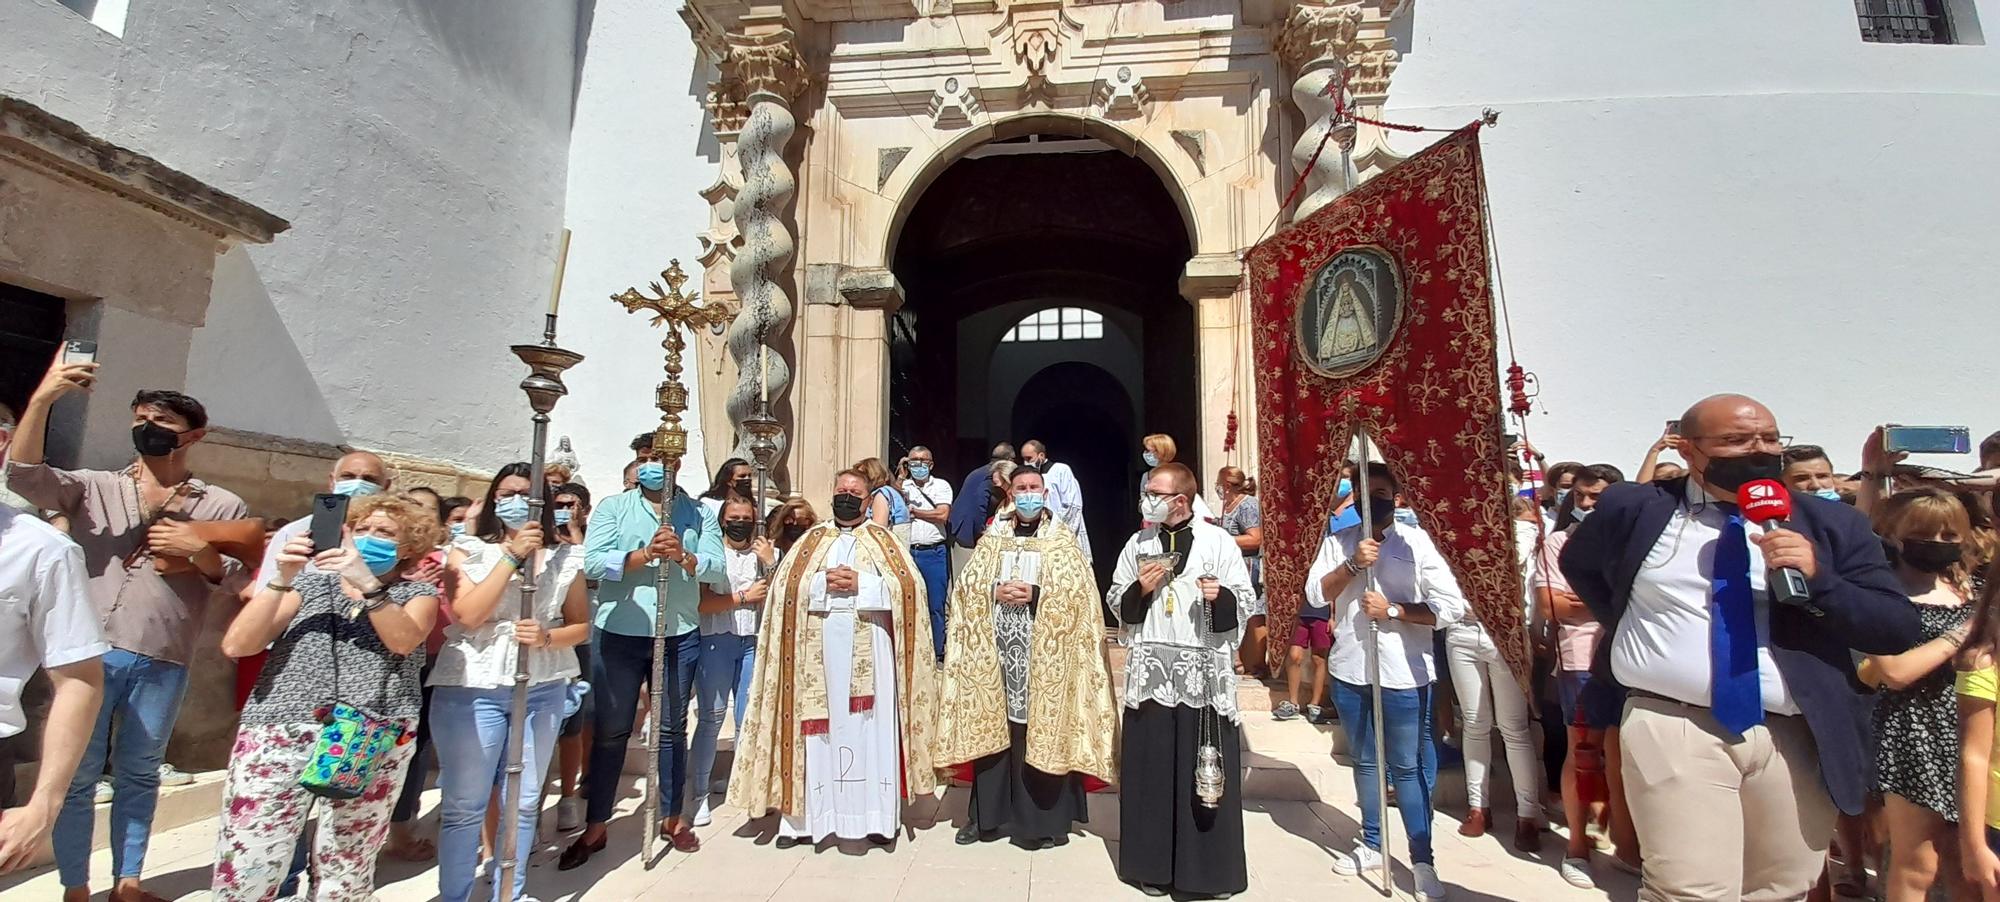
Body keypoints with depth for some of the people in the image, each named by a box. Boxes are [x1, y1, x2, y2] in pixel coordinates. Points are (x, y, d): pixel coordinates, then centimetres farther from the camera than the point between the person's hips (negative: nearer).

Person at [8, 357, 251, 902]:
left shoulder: (222, 506, 6)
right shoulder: (94, 488, 9)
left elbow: (243, 580, 4)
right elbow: (24, 476, -10)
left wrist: (198, 550, -15)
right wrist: (43, 398, -20)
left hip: (163, 664, 0)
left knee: (138, 776, 13)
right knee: (76, 775, 8)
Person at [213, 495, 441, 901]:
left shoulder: (418, 593, 12)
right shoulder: (312, 583, 17)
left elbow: (403, 641, -10)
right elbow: (236, 645, 4)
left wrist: (366, 584, -20)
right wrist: (281, 579, -7)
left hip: (372, 741, -1)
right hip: (280, 732, 1)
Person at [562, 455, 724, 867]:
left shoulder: (698, 513, 5)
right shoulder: (613, 507, 3)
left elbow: (715, 567, -6)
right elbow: (592, 562, -10)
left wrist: (683, 555, -24)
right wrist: (646, 554, -21)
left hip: (679, 636, 1)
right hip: (619, 635, 0)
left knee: (672, 728, 12)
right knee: (610, 731, 9)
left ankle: (672, 817, 27)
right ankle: (595, 826, 23)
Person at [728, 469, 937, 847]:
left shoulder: (884, 540, 10)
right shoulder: (810, 540, 15)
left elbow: (909, 586, -3)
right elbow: (785, 585, 3)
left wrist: (860, 583, -13)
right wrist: (824, 583, -12)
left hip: (869, 653, -1)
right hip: (818, 650, 2)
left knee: (870, 728, 0)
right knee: (815, 731, 3)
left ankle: (877, 816, 9)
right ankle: (802, 816, 12)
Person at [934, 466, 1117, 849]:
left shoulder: (1062, 540, 4)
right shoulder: (993, 537, 11)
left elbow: (1079, 589, -6)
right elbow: (966, 583, 6)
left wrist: (1035, 594, -17)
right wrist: (995, 592, -13)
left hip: (1043, 652, -3)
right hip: (996, 647, 3)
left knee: (1039, 729, 0)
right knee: (994, 727, 7)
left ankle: (1040, 819, 13)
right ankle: (989, 814, 20)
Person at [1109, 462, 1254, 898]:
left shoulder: (1218, 542, -2)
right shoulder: (1138, 544, 7)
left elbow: (1244, 603, 0)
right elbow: (1115, 602, 11)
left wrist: (1221, 597, -20)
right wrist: (1140, 590, -8)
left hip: (1204, 674, -2)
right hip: (1151, 673, 3)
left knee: (1206, 771, 3)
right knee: (1151, 771, 8)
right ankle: (1153, 865, 22)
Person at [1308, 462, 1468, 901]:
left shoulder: (1418, 542, -5)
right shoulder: (1337, 542, 5)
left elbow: (1451, 606, -10)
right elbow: (1315, 594, -4)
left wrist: (1393, 610, -16)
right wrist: (1352, 564, -15)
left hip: (1403, 673, -4)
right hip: (1349, 669, 4)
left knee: (1408, 767, 4)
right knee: (1365, 761, 17)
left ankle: (1423, 861, 19)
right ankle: (1371, 845, 32)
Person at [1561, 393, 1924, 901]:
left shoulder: (1831, 525, 5)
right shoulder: (1635, 509, 1)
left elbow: (1900, 630, 1)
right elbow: (1577, 563, 19)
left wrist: (1818, 579, -17)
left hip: (1793, 736, 3)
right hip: (1672, 727, -3)